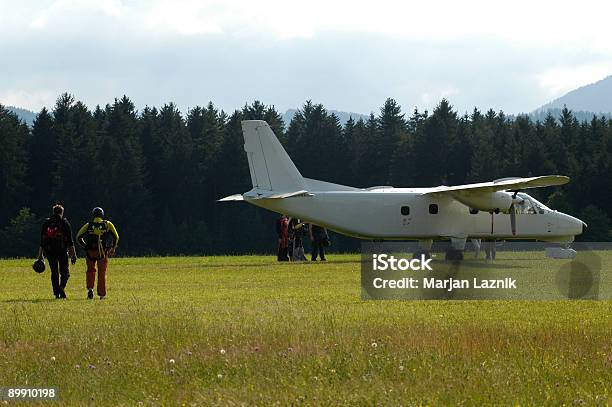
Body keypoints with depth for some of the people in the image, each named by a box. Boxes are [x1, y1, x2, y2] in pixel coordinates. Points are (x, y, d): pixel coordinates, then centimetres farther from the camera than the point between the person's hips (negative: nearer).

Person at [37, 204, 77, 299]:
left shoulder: (46, 223, 10)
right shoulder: (65, 222, 2)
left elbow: (42, 241, 10)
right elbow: (70, 241, -2)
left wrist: (40, 255, 13)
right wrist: (73, 254, -1)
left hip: (49, 251, 3)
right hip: (62, 251, -3)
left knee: (54, 272, 10)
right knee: (65, 272, 3)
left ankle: (56, 292, 4)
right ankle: (62, 287, -24)